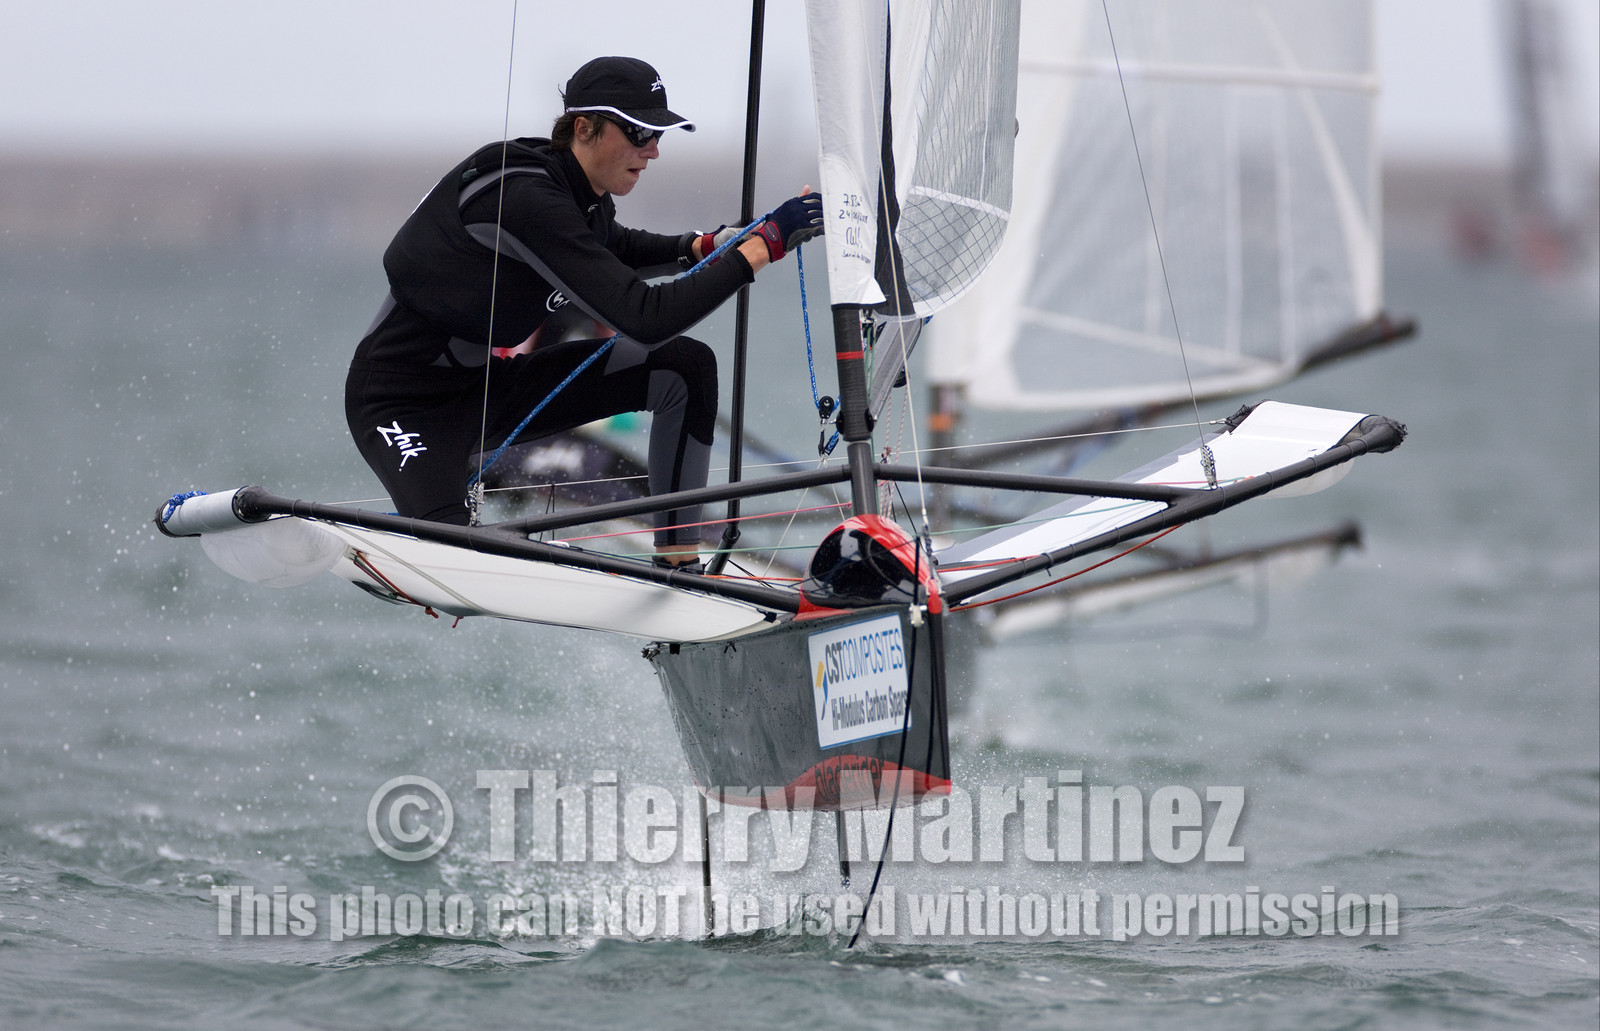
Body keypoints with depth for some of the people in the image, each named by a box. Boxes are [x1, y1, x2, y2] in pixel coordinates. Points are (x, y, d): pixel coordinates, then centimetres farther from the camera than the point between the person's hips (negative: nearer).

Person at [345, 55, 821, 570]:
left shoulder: (583, 190, -1)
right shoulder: (525, 197, -30)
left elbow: (614, 247, 27)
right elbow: (644, 321, -36)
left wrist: (702, 247, 7)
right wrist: (762, 245, -34)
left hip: (491, 386, 9)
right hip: (406, 406, -9)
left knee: (686, 366, -5)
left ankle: (678, 563, 1)